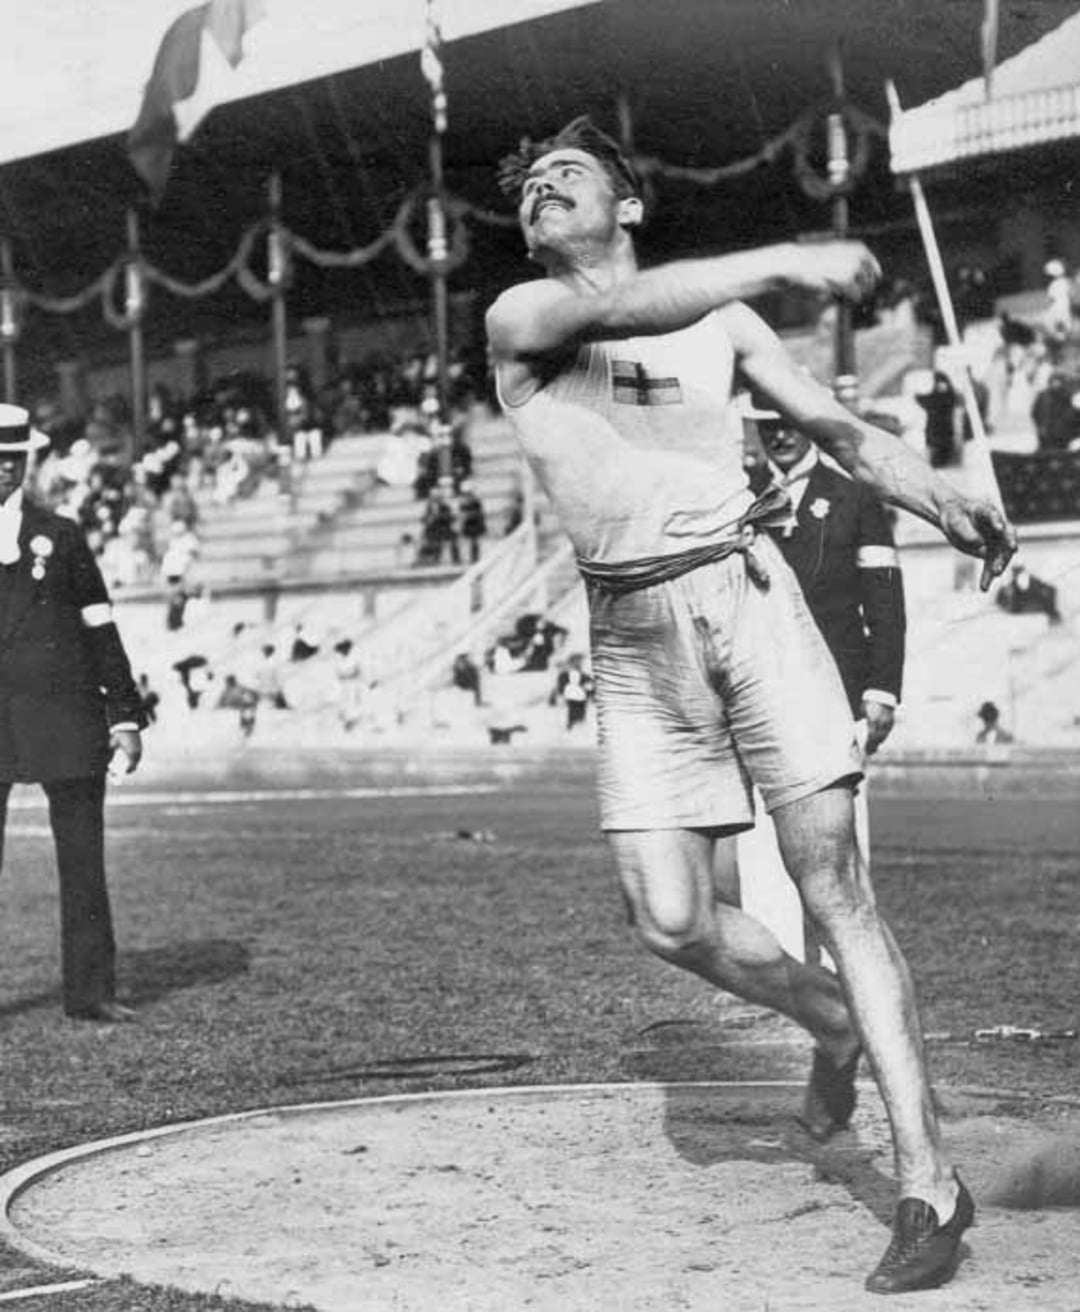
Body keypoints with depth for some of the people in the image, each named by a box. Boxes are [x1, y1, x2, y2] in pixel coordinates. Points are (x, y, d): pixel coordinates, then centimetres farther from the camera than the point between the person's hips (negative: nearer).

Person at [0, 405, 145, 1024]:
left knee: (83, 860, 3)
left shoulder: (59, 536, 10)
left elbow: (101, 632, 9)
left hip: (68, 717, 1)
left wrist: (125, 718, 4)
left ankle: (91, 992, 10)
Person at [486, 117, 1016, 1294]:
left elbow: (839, 427, 11)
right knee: (672, 921, -6)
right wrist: (786, 260, -25)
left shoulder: (718, 319, 13)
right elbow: (615, 312, -15)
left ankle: (928, 1182, -7)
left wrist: (944, 503, -7)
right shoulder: (519, 317, 6)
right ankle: (837, 1028, 25)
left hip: (743, 591, 0)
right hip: (632, 636, 1)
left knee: (832, 882, -9)